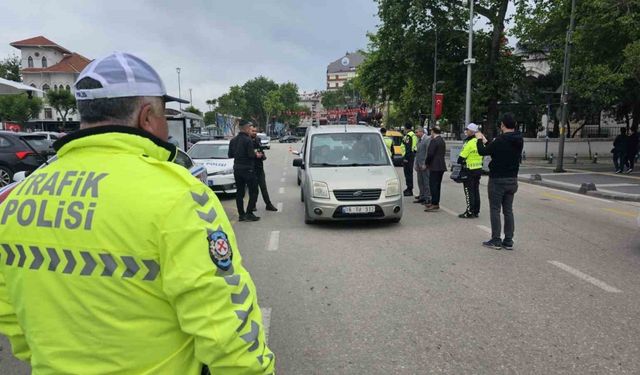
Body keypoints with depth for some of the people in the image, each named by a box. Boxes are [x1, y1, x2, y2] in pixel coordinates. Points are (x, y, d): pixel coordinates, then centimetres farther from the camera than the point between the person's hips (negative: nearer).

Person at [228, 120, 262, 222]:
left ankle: (241, 214, 13)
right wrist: (257, 155, 0)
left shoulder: (233, 140, 8)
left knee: (239, 192, 11)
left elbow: (230, 155, 10)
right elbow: (251, 155, -19)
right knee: (253, 192, 2)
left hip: (237, 169, 7)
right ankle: (249, 213, -1)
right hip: (248, 169, -7)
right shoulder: (248, 140, -15)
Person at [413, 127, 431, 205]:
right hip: (419, 165, 9)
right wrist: (416, 164, 15)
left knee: (426, 182, -4)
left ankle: (428, 198, 1)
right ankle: (422, 197, 20)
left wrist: (424, 164, -18)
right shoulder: (420, 140, 18)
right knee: (420, 182, 12)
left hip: (424, 165, -9)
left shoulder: (428, 139, -10)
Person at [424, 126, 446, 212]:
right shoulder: (442, 141, 16)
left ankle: (435, 204, -8)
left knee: (433, 185, -7)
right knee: (437, 185, 15)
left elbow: (430, 154, -19)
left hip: (435, 167, -10)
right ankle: (435, 203, 22)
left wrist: (427, 164, -5)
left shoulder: (434, 141, -14)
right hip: (441, 166, 10)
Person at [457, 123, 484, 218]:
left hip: (469, 171, -8)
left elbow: (462, 157, -16)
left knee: (469, 192, -2)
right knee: (476, 191, 13)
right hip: (479, 169, 8)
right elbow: (482, 156, 16)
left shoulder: (469, 143, -18)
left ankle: (470, 212, -1)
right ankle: (476, 211, 19)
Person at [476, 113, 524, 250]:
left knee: (495, 210, 2)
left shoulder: (500, 140, -19)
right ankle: (508, 241, 15)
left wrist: (480, 140, 9)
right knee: (508, 210, 11)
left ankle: (496, 240, 5)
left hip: (498, 180, -7)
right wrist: (485, 141, 25)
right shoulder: (519, 141, 5)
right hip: (512, 180, 7)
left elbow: (483, 152, -9)